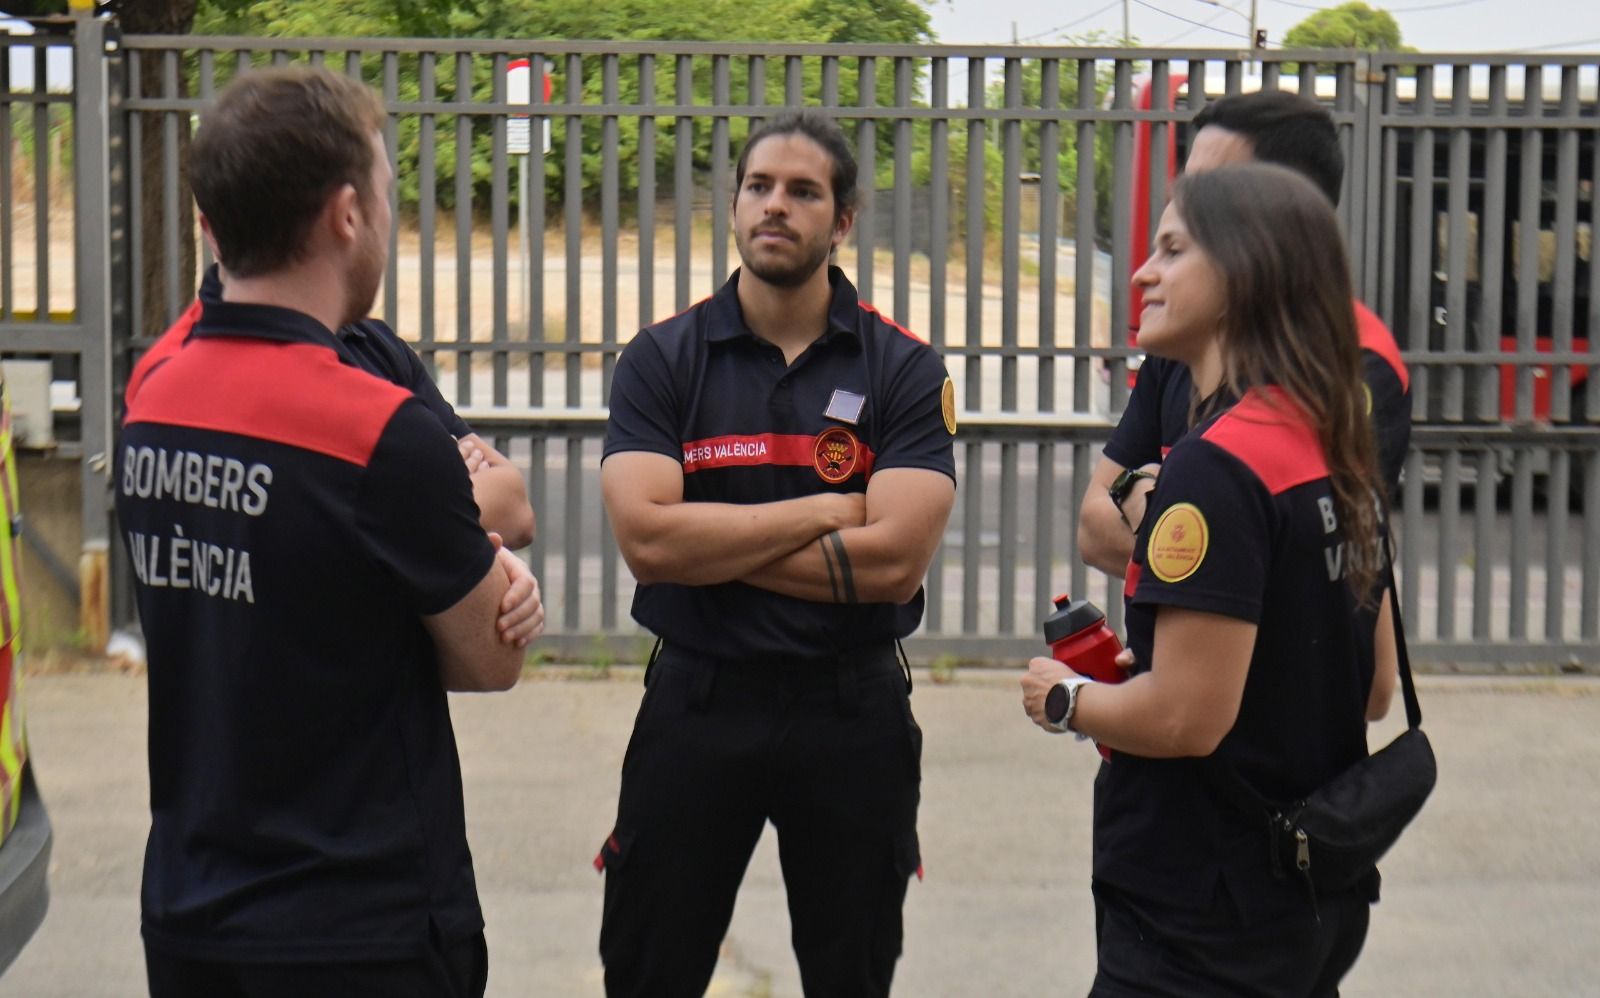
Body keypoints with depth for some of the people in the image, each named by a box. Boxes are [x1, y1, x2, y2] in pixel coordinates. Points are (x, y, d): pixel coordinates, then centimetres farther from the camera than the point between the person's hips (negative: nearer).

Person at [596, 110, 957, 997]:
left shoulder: (905, 370, -3)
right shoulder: (661, 360, -2)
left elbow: (894, 558, -16)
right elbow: (645, 537, -16)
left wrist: (712, 543, -13)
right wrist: (825, 509, -13)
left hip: (852, 709, 0)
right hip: (696, 700, 0)